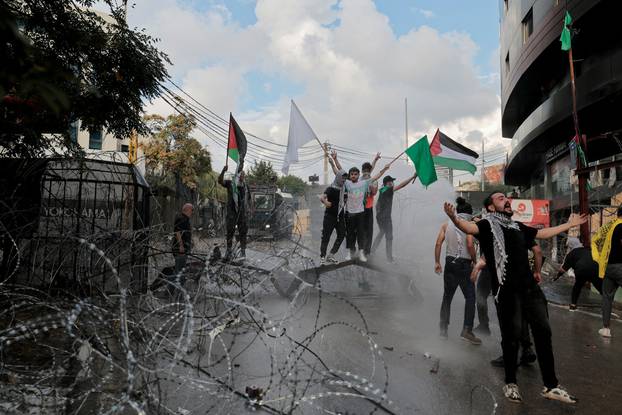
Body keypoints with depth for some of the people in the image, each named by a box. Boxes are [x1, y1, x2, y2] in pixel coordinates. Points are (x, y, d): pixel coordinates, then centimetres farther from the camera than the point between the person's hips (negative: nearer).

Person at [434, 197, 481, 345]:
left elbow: (438, 244, 3)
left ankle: (443, 329, 16)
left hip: (450, 263, 4)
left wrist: (437, 262, 7)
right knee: (470, 297, 2)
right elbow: (470, 245, -15)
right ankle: (467, 330, -6)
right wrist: (474, 260, -1)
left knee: (447, 297, 12)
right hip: (464, 264, -4)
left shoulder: (446, 225, 8)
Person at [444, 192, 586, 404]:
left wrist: (569, 224, 44)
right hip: (507, 290, -7)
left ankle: (551, 386, 20)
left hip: (530, 287, 7)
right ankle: (510, 383, 19)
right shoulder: (488, 224, -2)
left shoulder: (517, 226, 20)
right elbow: (470, 227, -23)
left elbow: (543, 233, 35)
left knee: (543, 332, 8)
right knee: (511, 337, 0)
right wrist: (454, 218, -45)